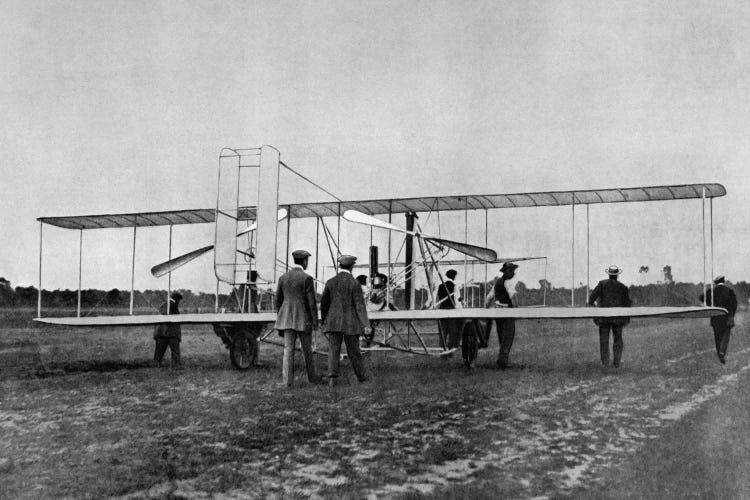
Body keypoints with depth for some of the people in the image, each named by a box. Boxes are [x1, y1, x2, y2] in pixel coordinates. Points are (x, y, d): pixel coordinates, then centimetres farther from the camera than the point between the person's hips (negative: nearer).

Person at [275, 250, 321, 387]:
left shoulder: (283, 277, 4)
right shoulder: (307, 278, -12)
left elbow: (278, 300, 9)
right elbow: (311, 302, -12)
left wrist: (280, 319, 18)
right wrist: (315, 321, -5)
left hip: (287, 317, 4)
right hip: (303, 318, -4)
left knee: (288, 349, 3)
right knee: (307, 348, 10)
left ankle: (288, 379, -2)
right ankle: (312, 376, 22)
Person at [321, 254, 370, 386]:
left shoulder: (330, 282, 1)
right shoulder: (354, 283, -9)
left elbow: (324, 303, 6)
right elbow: (360, 305, -13)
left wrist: (323, 320, 20)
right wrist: (365, 325, -14)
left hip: (334, 322, 2)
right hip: (350, 323, -2)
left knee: (333, 351, 1)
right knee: (353, 350, 11)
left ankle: (332, 378, -11)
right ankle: (360, 375, 26)